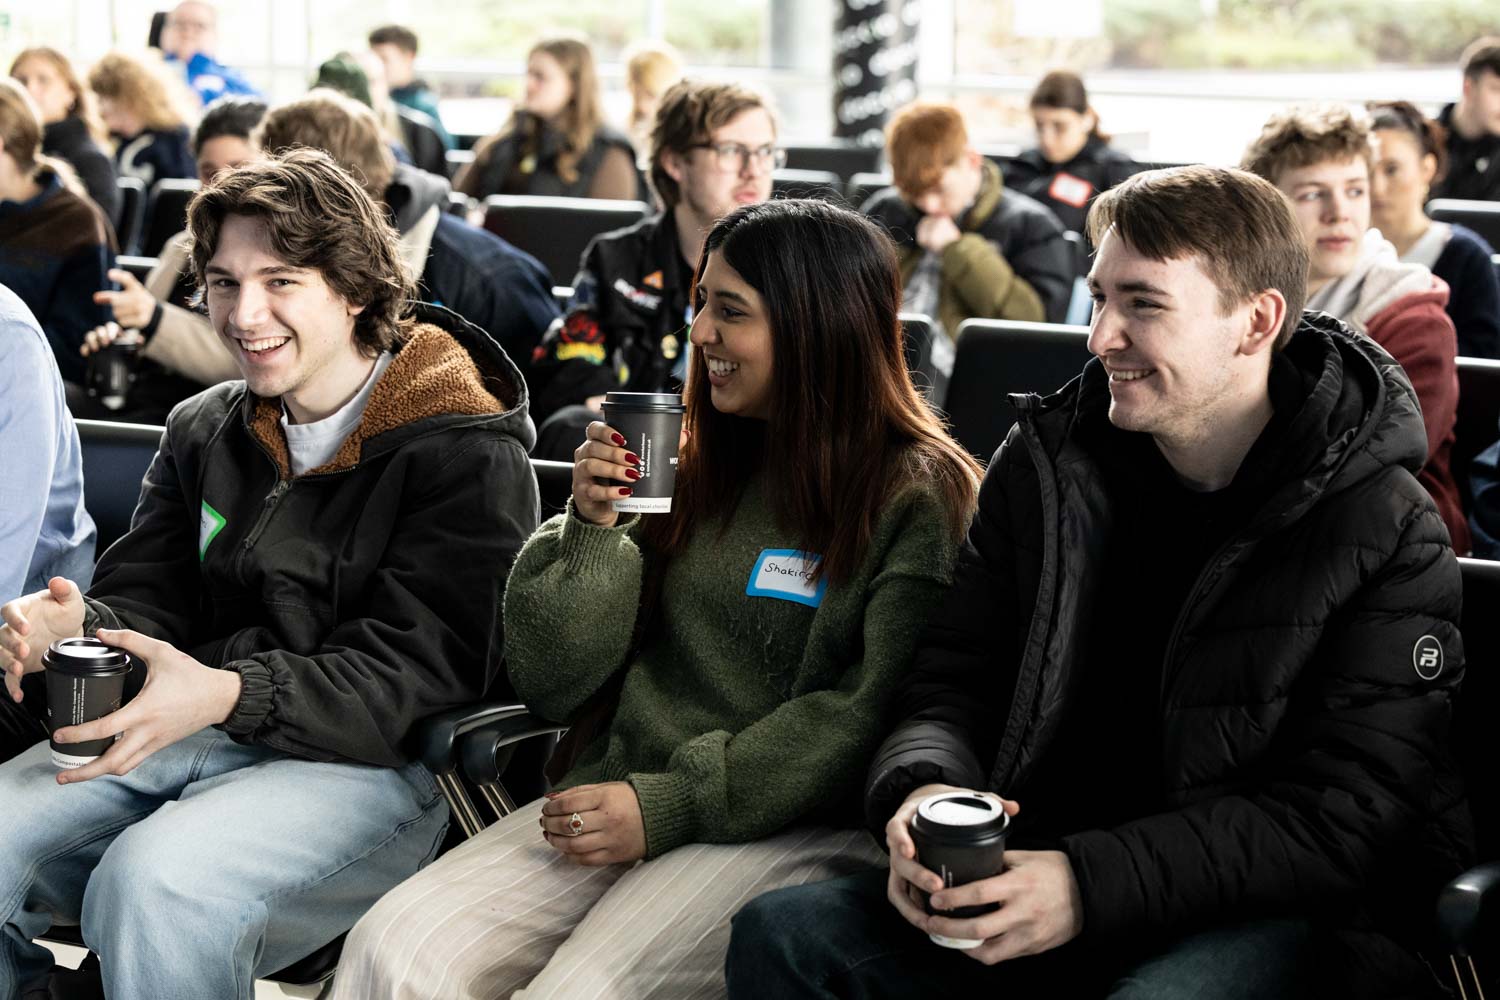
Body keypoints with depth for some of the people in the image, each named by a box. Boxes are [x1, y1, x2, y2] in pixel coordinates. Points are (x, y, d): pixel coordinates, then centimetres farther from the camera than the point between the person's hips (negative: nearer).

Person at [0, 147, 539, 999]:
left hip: (372, 766, -5)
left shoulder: (469, 454, -5)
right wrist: (73, 629, -13)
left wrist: (228, 693, -28)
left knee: (158, 882, -33)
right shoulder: (202, 432, 17)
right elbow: (147, 599, 13)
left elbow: (413, 676, -12)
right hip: (190, 738, 6)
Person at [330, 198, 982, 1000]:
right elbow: (555, 687, 12)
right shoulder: (695, 468, 14)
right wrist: (592, 530, -4)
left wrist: (669, 809, -16)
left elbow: (868, 718, -11)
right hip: (623, 791, 5)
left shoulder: (917, 496, -1)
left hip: (791, 827, -4)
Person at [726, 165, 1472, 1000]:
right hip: (1053, 872, 4)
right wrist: (922, 787, -16)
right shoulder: (1045, 466, 7)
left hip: (1268, 915, -4)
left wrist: (1092, 882, -26)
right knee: (782, 933, -17)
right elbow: (952, 678, 10)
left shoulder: (1390, 536, -8)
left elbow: (1341, 817, -15)